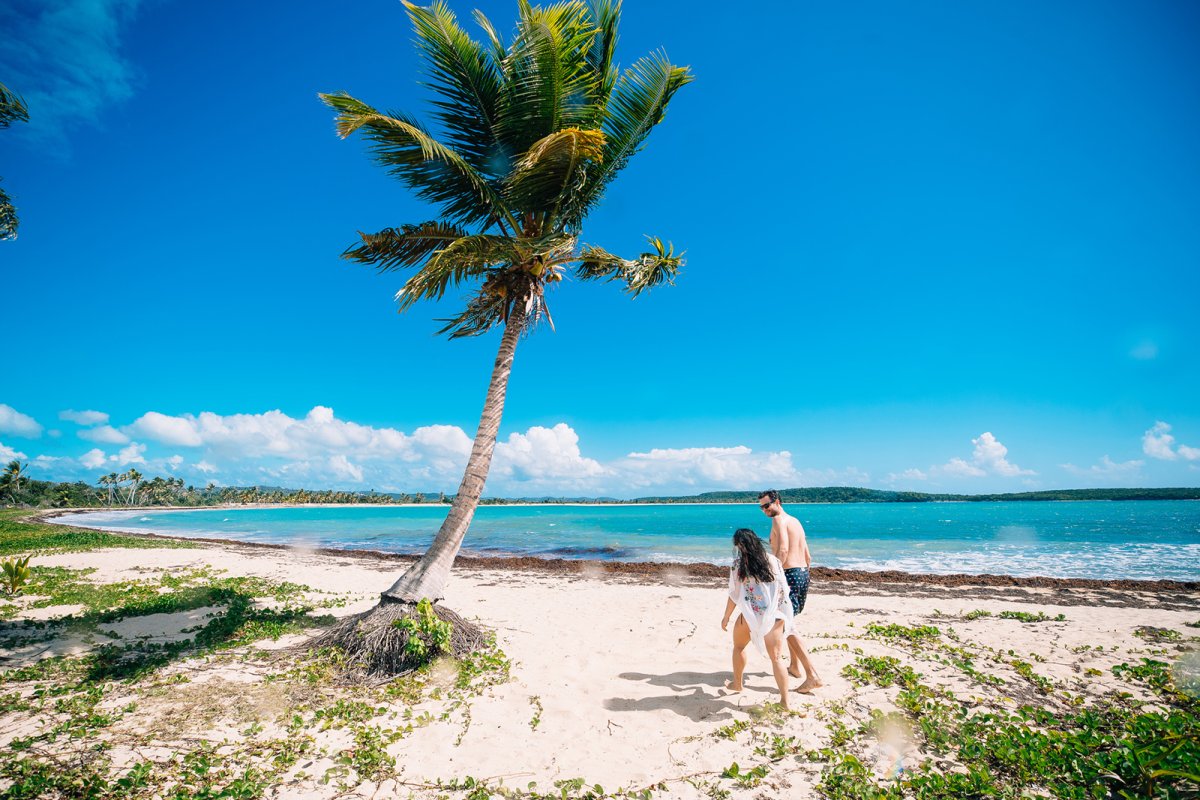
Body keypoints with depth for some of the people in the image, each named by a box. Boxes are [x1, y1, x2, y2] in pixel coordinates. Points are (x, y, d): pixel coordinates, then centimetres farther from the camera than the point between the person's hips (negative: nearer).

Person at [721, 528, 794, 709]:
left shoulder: (738, 564, -6)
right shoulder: (773, 560, 3)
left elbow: (734, 595, -4)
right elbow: (784, 590, 6)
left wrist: (726, 618, 8)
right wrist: (783, 617, 17)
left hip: (749, 615, -2)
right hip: (773, 616, 2)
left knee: (739, 647, 22)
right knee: (776, 657, 6)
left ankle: (736, 684, 37)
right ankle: (785, 700, 2)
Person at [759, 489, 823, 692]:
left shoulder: (779, 519, -10)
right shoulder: (796, 521, 17)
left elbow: (783, 550, -25)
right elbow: (808, 556, 20)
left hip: (790, 574, -10)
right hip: (803, 573, 10)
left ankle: (813, 675, -12)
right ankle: (794, 666, 30)